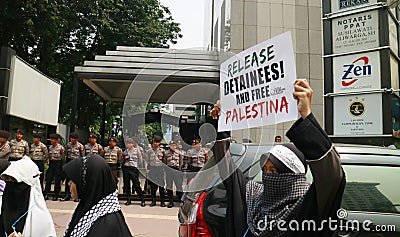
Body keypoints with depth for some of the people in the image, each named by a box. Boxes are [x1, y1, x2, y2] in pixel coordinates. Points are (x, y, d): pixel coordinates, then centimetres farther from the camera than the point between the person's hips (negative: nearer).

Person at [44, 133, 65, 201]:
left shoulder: (61, 147, -7)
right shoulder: (50, 147, 9)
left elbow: (63, 158, -4)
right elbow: (48, 156, 16)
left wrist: (63, 166, -4)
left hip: (58, 163, -5)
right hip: (51, 163, 5)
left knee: (57, 180, 2)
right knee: (48, 179, 0)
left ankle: (56, 196, 11)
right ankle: (46, 194, 5)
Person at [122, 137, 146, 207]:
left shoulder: (137, 150, 1)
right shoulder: (125, 151, 11)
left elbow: (140, 162, 2)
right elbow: (122, 161, 17)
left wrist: (140, 155, -13)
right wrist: (124, 158, -3)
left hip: (134, 168, -4)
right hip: (126, 168, 4)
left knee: (136, 185, -8)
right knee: (127, 185, 6)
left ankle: (142, 200, 1)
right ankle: (128, 200, 17)